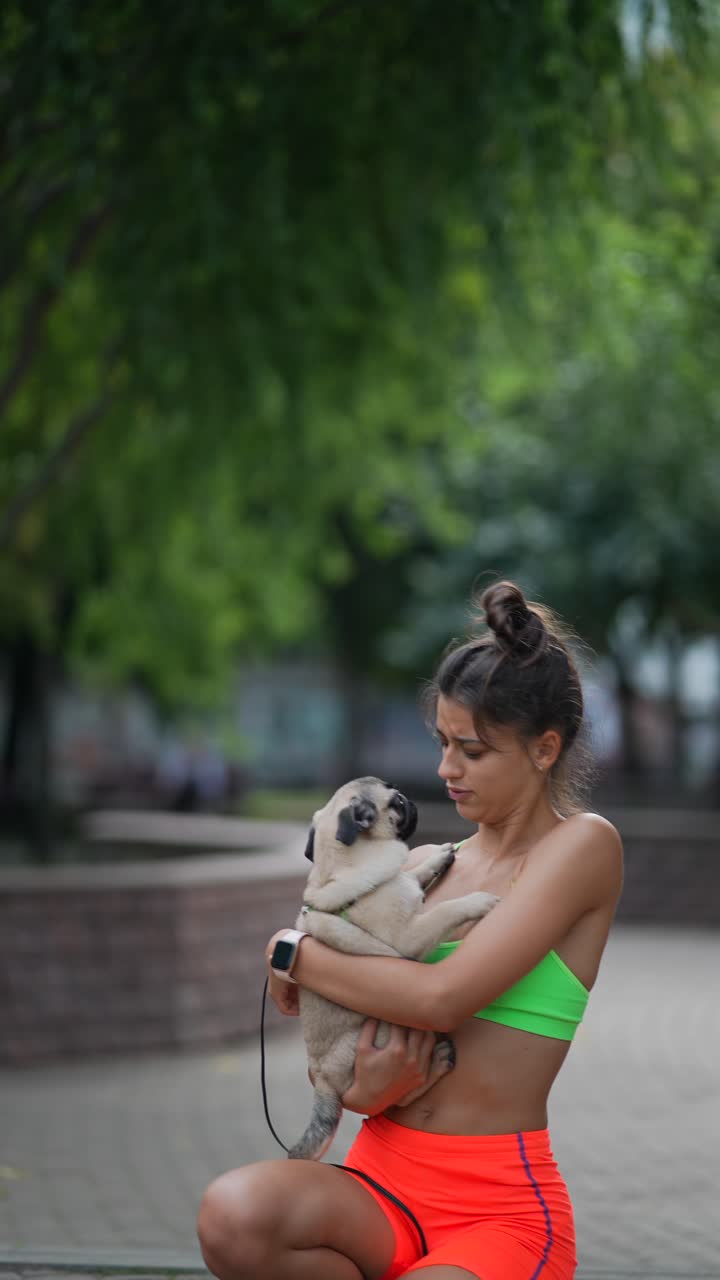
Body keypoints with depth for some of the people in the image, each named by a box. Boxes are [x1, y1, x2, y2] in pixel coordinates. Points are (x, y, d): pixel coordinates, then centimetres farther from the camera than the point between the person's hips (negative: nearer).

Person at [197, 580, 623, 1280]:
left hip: (502, 1209, -5)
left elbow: (444, 998, -14)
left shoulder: (583, 846, -3)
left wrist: (294, 953, -1)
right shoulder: (421, 867, 16)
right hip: (382, 1183, 5)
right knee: (232, 1214, -31)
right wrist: (366, 1092, -9)